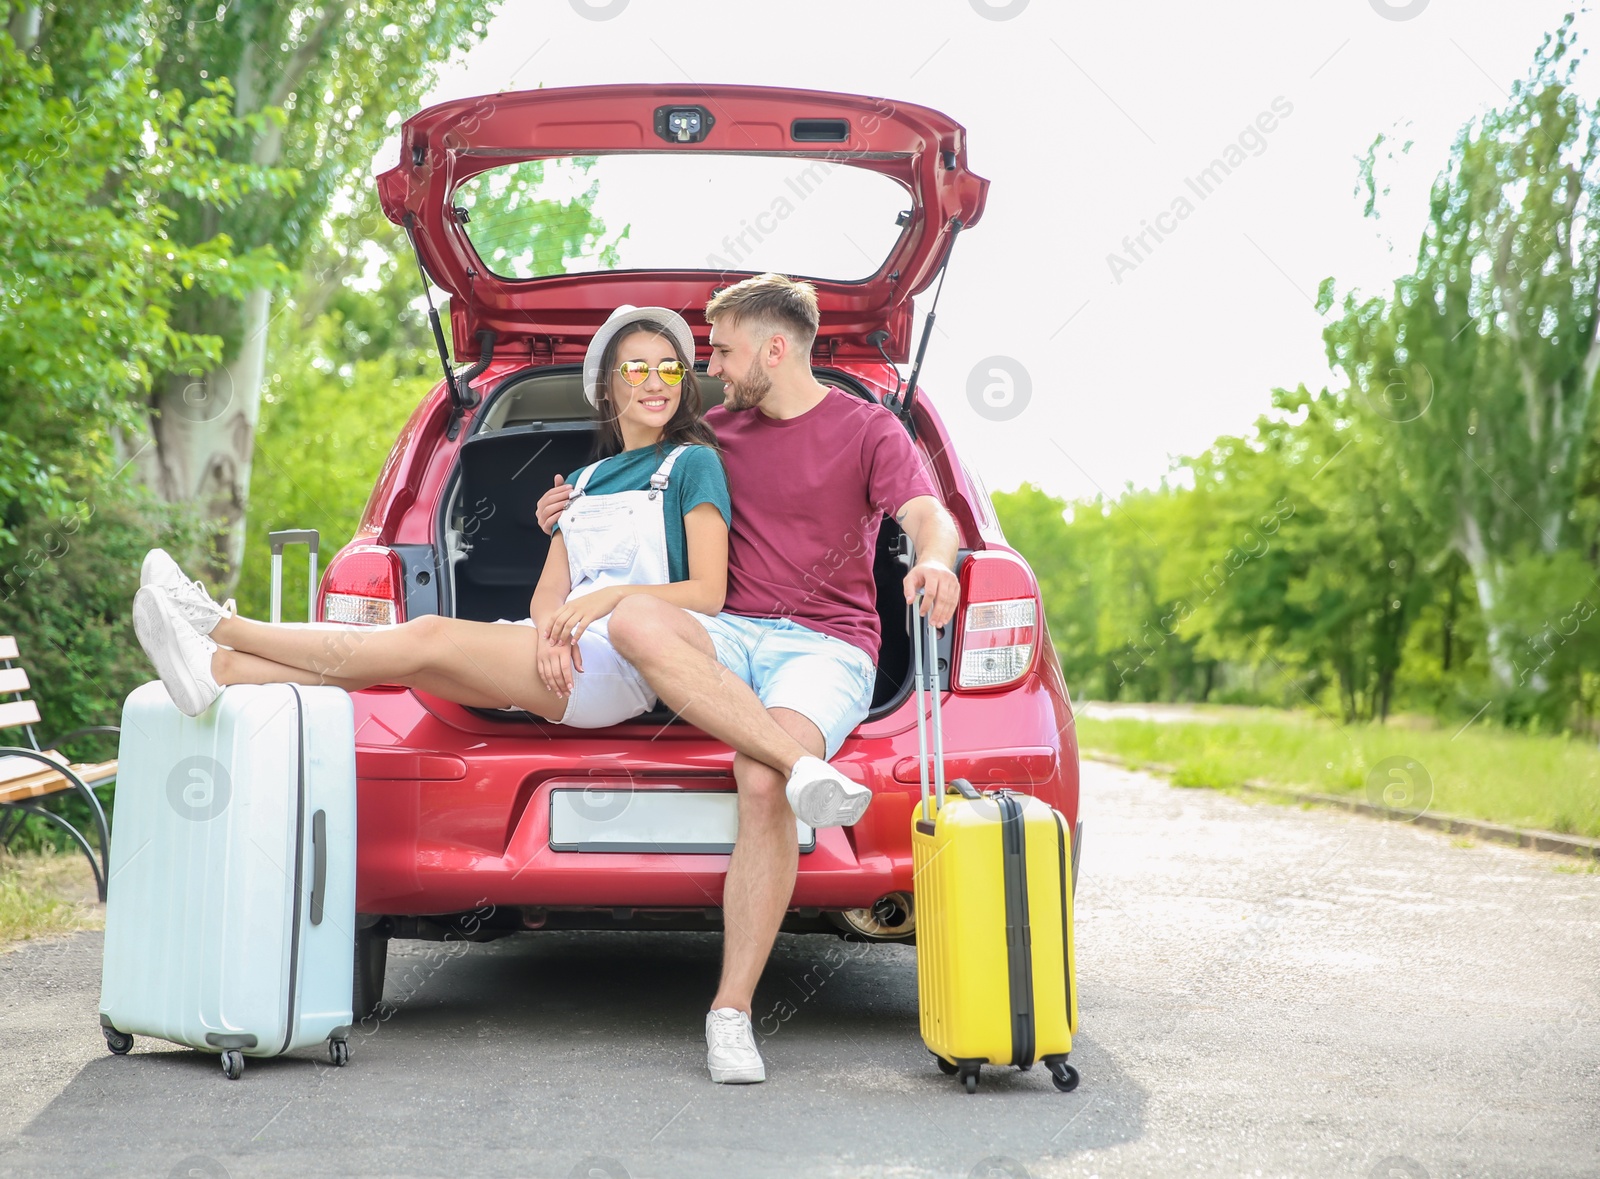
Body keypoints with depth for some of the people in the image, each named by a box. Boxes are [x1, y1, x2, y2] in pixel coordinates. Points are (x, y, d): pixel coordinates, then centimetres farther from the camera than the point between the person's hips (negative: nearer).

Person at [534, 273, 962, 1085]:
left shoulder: (868, 429, 5)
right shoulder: (720, 431, 19)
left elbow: (927, 513, -11)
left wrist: (934, 558, -35)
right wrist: (579, 501, 17)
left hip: (828, 646, -4)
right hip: (734, 637, 4)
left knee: (762, 785, -32)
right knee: (635, 621, -30)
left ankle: (731, 1014, -25)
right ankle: (805, 765, -40)